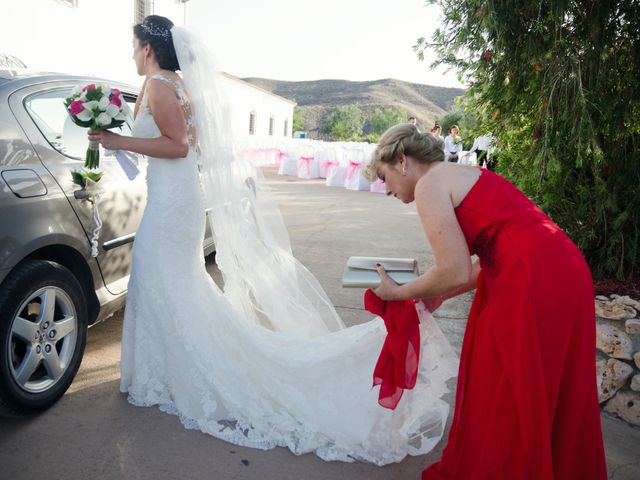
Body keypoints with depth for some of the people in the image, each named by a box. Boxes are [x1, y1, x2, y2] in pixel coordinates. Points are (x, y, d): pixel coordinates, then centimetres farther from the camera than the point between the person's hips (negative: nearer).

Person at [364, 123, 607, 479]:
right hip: (565, 271, 10)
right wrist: (440, 294, 24)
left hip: (533, 283, -10)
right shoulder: (462, 176, 21)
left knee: (501, 395, 8)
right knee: (555, 396, 23)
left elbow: (456, 272, -14)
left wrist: (400, 293, 2)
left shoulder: (430, 185, -6)